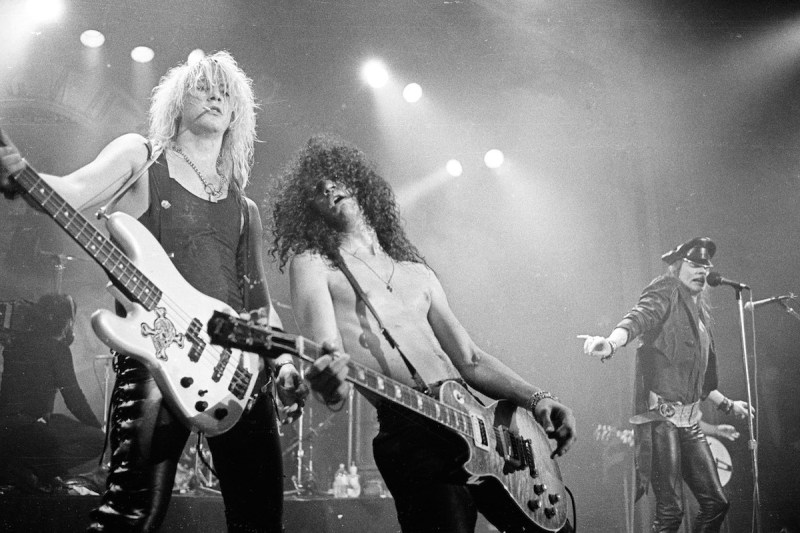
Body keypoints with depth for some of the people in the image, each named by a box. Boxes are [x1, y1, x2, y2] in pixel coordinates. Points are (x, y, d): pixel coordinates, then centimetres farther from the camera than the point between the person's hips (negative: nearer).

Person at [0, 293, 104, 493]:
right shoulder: (57, 347, -9)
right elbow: (73, 396, -9)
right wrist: (99, 427, 0)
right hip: (24, 429, -8)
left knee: (63, 423, 31)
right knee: (97, 439, -6)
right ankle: (26, 468, -10)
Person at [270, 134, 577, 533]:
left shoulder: (418, 273, 24)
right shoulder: (311, 265, 9)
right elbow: (327, 350, -9)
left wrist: (534, 398, 6)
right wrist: (331, 383, -33)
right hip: (406, 429, -5)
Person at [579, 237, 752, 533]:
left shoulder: (700, 311, 21)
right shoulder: (666, 292, -2)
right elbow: (638, 318, -25)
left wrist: (727, 405, 38)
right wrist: (611, 343, -45)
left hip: (689, 420, 8)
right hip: (661, 414, -8)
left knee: (715, 502, 9)